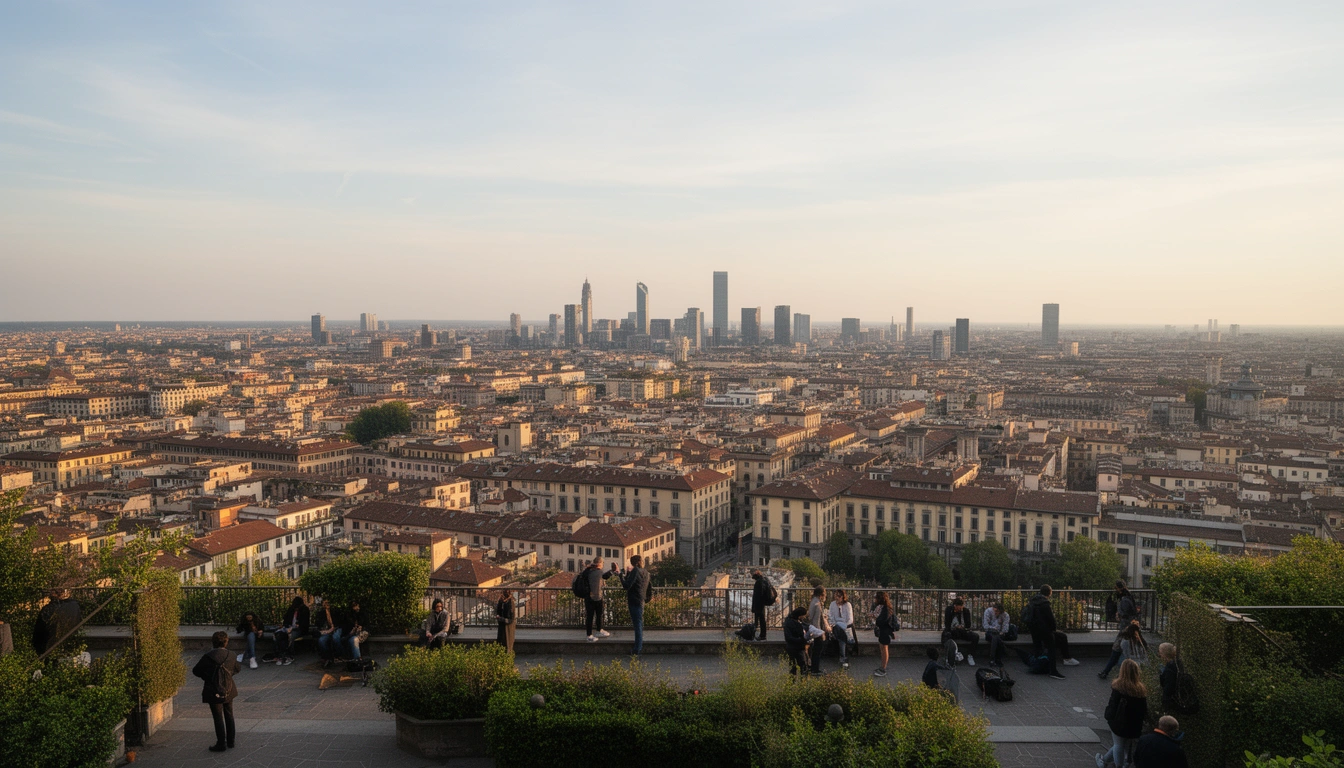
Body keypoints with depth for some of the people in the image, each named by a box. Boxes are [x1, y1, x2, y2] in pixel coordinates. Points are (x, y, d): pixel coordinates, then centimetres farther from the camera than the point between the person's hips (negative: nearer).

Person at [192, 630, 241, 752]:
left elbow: (196, 671, -5)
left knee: (218, 718, 5)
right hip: (228, 691, 3)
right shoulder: (230, 656, -6)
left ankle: (221, 744, 10)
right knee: (229, 716, 16)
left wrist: (207, 676, 10)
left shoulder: (208, 656, -15)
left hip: (214, 692, -3)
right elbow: (237, 669, 9)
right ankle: (230, 742, 25)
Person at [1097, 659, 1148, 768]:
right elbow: (1144, 709, 2)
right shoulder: (1141, 688, -5)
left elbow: (1112, 706, -15)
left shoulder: (1118, 687, -18)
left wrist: (1108, 718, 1)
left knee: (1118, 745, 13)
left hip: (1119, 723, -5)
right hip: (1135, 725, 5)